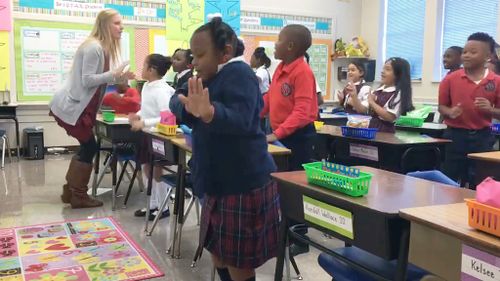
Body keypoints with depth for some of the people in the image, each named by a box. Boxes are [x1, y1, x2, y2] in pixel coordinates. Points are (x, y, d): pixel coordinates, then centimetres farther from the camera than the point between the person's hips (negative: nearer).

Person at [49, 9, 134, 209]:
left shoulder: (104, 48, 12)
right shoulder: (93, 47, -19)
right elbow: (87, 80, -23)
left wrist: (119, 78, 0)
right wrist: (114, 76, -24)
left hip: (79, 106, 10)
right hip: (72, 107, -10)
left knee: (86, 147, 12)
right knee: (90, 147, -4)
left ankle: (70, 191, 23)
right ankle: (78, 196, 7)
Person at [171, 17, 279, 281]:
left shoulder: (238, 74, -16)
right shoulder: (216, 77, 14)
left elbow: (239, 121, -33)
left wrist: (209, 112, -52)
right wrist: (187, 103, -7)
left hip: (244, 185, -10)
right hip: (222, 183, 10)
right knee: (220, 260, 18)